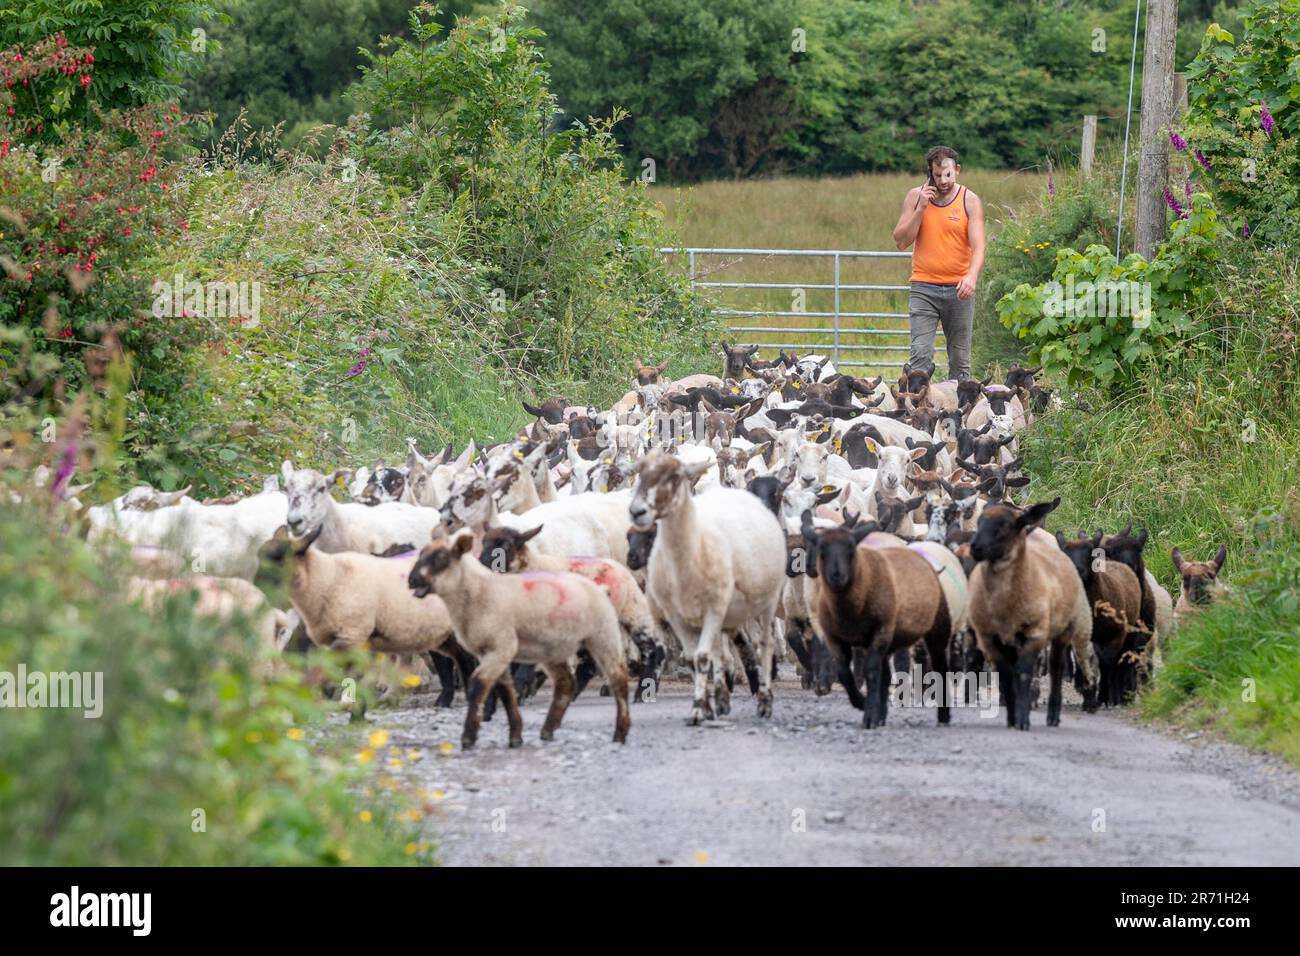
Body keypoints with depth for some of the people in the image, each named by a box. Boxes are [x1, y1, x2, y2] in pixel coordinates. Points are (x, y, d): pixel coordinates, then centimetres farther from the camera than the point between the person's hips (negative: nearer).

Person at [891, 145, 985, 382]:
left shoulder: (970, 201, 0)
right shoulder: (915, 197, 5)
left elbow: (978, 246, -9)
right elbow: (901, 241, 1)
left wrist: (972, 276, -28)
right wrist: (921, 208, -10)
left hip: (959, 289, 0)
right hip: (923, 288, 0)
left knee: (960, 360, 4)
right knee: (921, 354, -14)